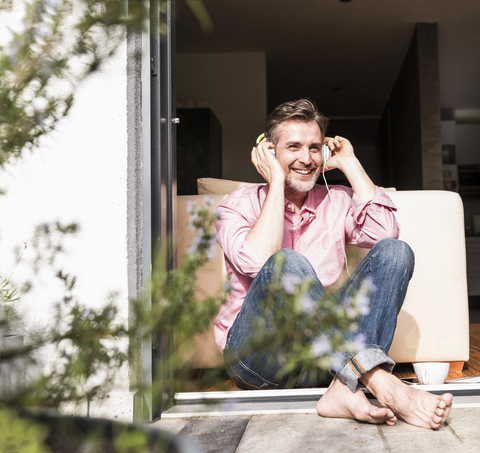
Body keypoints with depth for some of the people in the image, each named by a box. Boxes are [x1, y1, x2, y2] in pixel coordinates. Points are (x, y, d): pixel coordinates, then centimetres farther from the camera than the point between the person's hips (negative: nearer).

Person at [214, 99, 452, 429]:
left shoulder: (336, 201, 13)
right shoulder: (241, 204, 2)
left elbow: (385, 232, -8)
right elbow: (257, 262, -20)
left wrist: (350, 164, 0)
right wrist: (276, 182, -11)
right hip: (255, 352, -3)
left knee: (395, 252, -15)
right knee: (288, 263, -33)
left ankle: (345, 391, -32)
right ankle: (382, 384, -39)